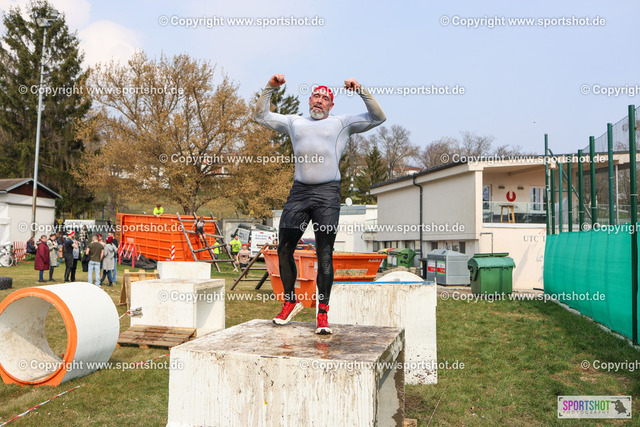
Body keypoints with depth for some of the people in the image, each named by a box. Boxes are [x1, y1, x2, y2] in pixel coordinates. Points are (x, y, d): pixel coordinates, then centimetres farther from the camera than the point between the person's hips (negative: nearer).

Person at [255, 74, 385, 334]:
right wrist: (270, 89, 17)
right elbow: (261, 116, 28)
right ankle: (290, 301, 19)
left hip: (327, 192, -3)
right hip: (299, 191, 3)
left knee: (324, 254, -5)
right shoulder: (295, 122, 23)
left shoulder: (342, 123, 16)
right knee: (284, 249, 2)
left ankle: (323, 312, 3)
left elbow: (378, 118, 10)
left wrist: (361, 91, 0)